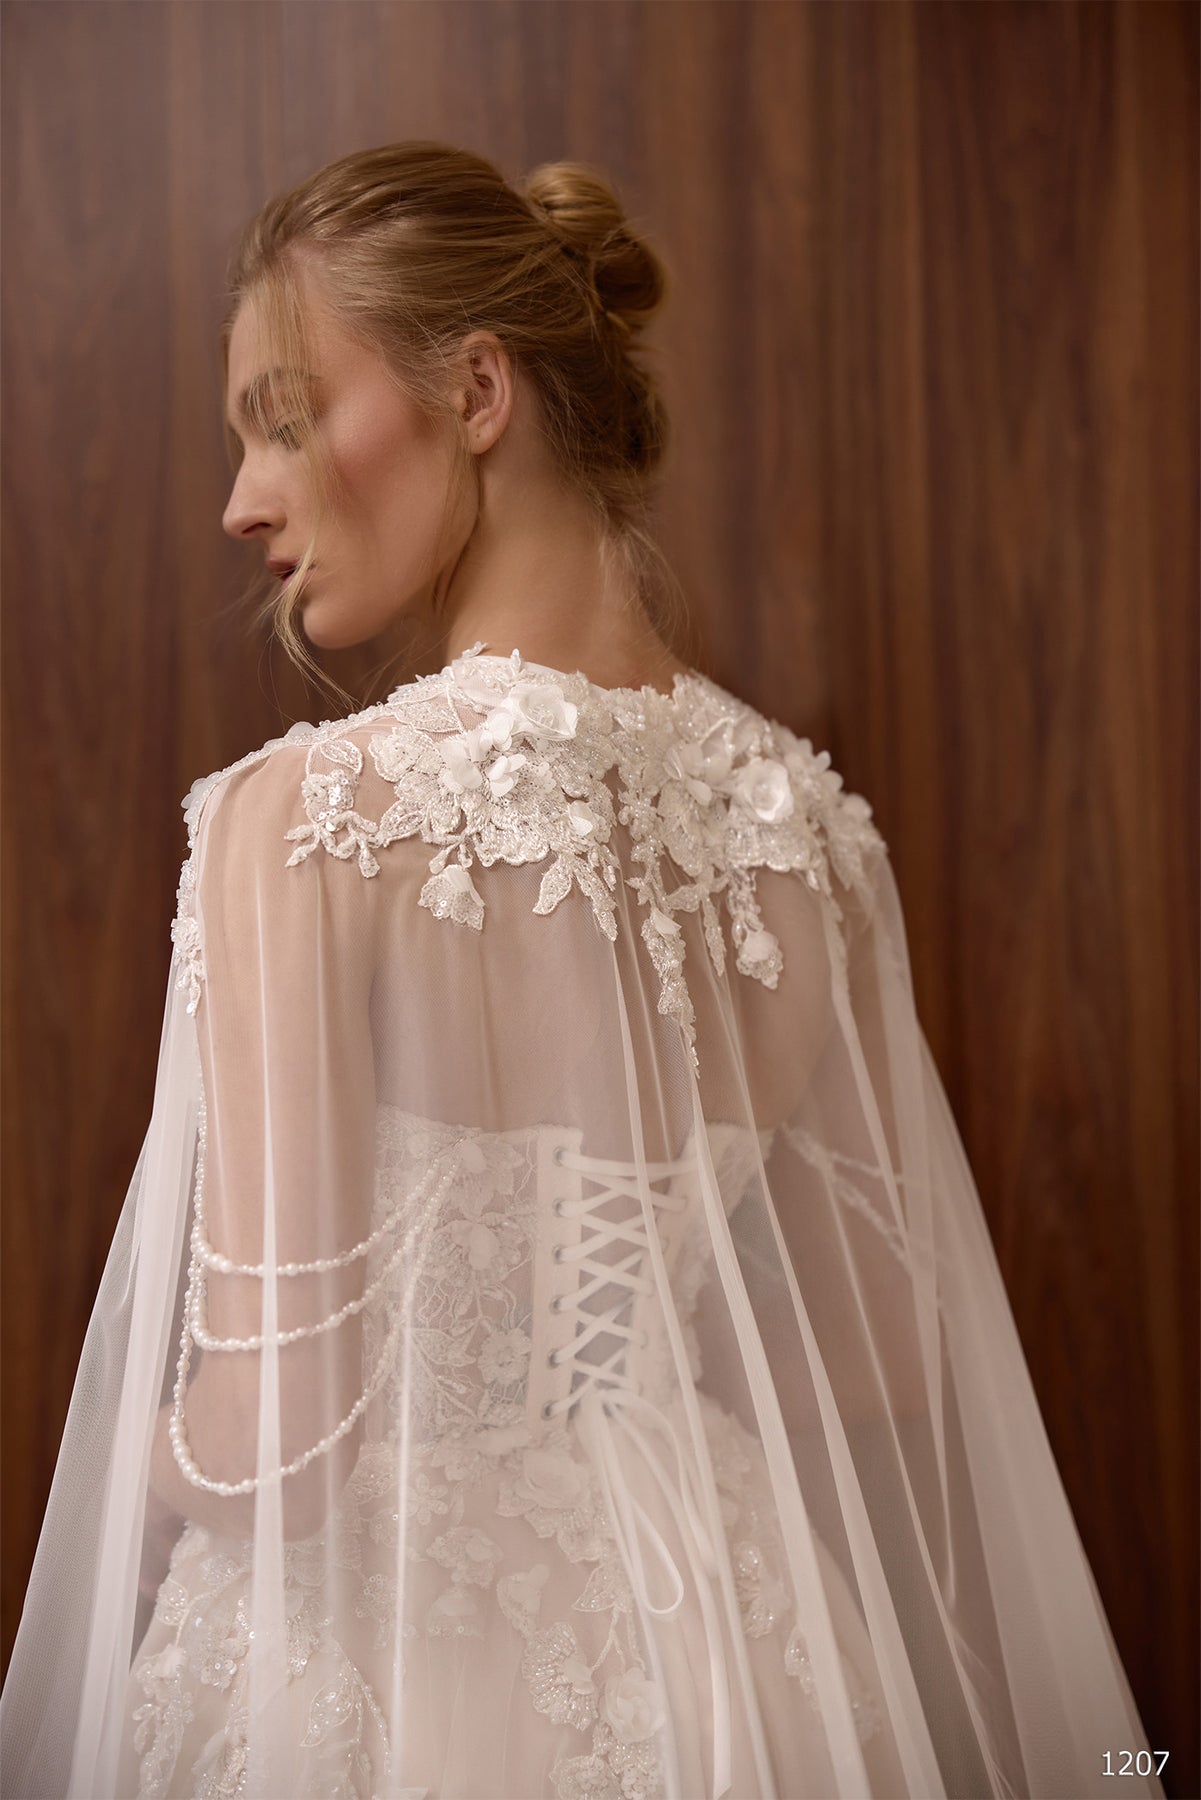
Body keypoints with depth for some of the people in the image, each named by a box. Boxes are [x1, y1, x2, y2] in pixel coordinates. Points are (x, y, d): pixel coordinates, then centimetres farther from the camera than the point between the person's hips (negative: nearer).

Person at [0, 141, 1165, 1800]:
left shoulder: (314, 820, -21)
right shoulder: (808, 821, -3)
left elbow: (272, 1443, -21)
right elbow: (886, 1358, 4)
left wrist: (144, 1456, 1)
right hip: (723, 1649, 5)